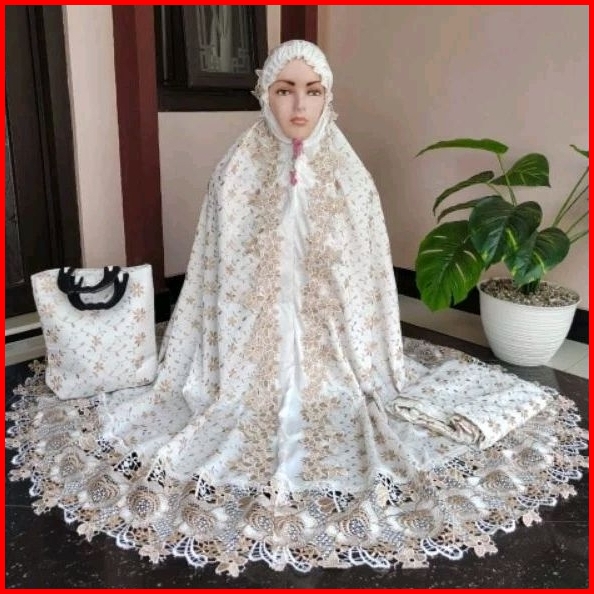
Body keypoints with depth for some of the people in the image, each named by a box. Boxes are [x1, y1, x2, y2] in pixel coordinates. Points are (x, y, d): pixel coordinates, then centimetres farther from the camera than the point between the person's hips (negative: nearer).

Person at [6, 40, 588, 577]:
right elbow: (216, 269, 0)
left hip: (328, 339, 1)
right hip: (253, 341, 0)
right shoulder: (238, 171, -6)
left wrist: (370, 359, 1)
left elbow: (366, 272, 1)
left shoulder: (349, 175, -4)